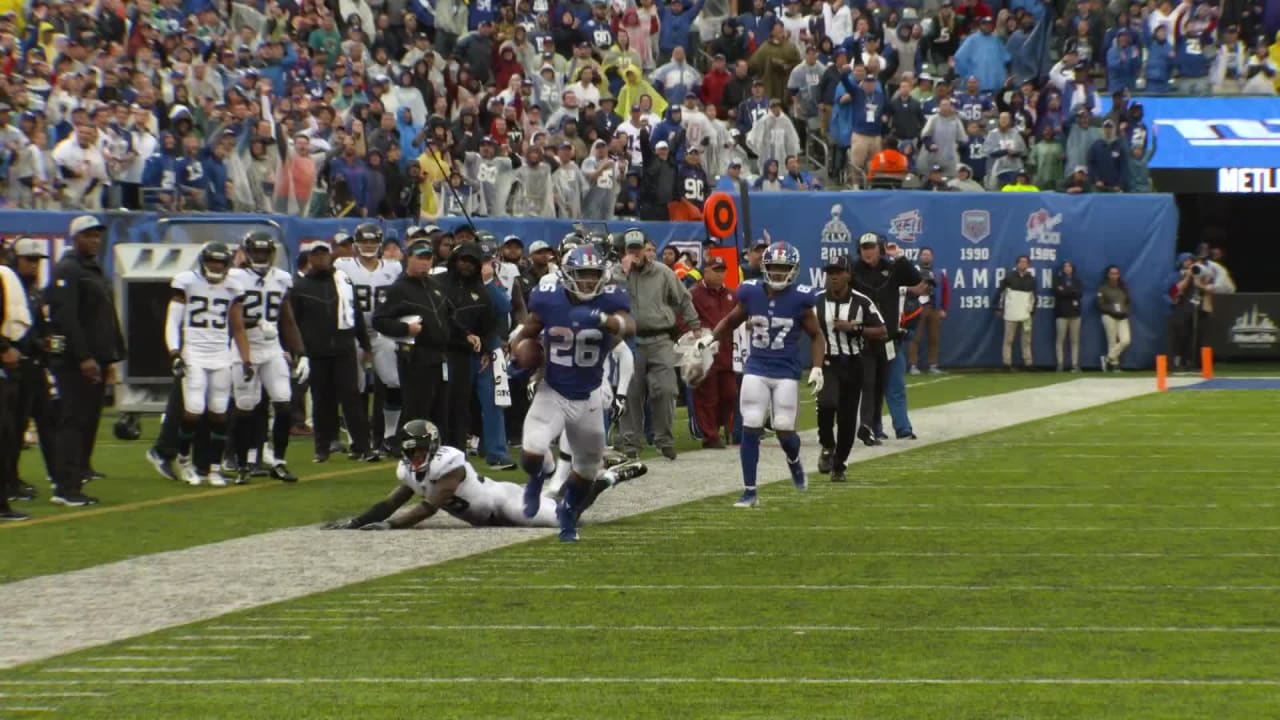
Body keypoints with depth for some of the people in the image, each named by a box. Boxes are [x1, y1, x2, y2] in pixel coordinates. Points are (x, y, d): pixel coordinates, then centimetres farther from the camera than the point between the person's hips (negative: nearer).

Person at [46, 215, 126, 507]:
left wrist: (110, 358, 17)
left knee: (88, 423, 9)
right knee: (73, 422, -9)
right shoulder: (67, 271, -11)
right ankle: (66, 487, -9)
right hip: (74, 361, -9)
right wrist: (84, 357, -23)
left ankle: (72, 482, 13)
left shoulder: (96, 271, 20)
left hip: (95, 360, 9)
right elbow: (66, 318, -19)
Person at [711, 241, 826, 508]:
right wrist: (711, 338, 2)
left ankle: (794, 461, 34)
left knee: (784, 429, -4)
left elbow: (816, 336, 4)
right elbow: (731, 321, 17)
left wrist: (817, 368, -6)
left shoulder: (799, 300, -7)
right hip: (757, 369, 2)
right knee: (750, 428, -5)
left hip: (786, 372, -2)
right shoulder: (751, 294, -2)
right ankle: (749, 492, 4)